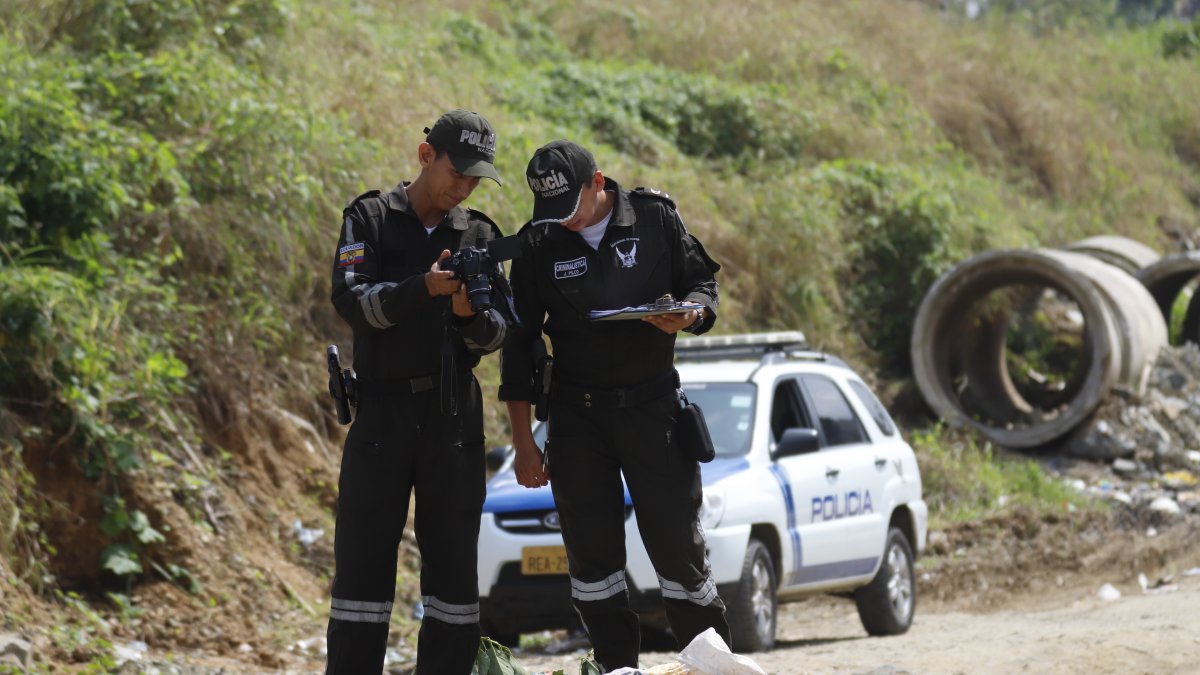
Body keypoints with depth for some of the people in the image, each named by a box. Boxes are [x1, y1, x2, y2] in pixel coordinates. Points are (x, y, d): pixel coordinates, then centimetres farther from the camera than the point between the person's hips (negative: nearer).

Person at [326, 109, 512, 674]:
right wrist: (423, 289, -26)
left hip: (453, 415, 3)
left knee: (454, 561, 2)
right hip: (381, 410, -3)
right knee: (363, 561, -3)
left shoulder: (479, 235, 10)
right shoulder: (370, 219, 3)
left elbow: (500, 334, 4)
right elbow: (350, 301, -12)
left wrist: (472, 314, -19)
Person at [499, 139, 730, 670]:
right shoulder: (538, 243, 0)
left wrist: (689, 314, -18)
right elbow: (519, 343, 6)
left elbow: (702, 283, 8)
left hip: (652, 404, -2)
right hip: (577, 413, 2)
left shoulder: (654, 217, -3)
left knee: (677, 543, -4)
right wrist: (523, 441, 4)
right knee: (591, 555, 2)